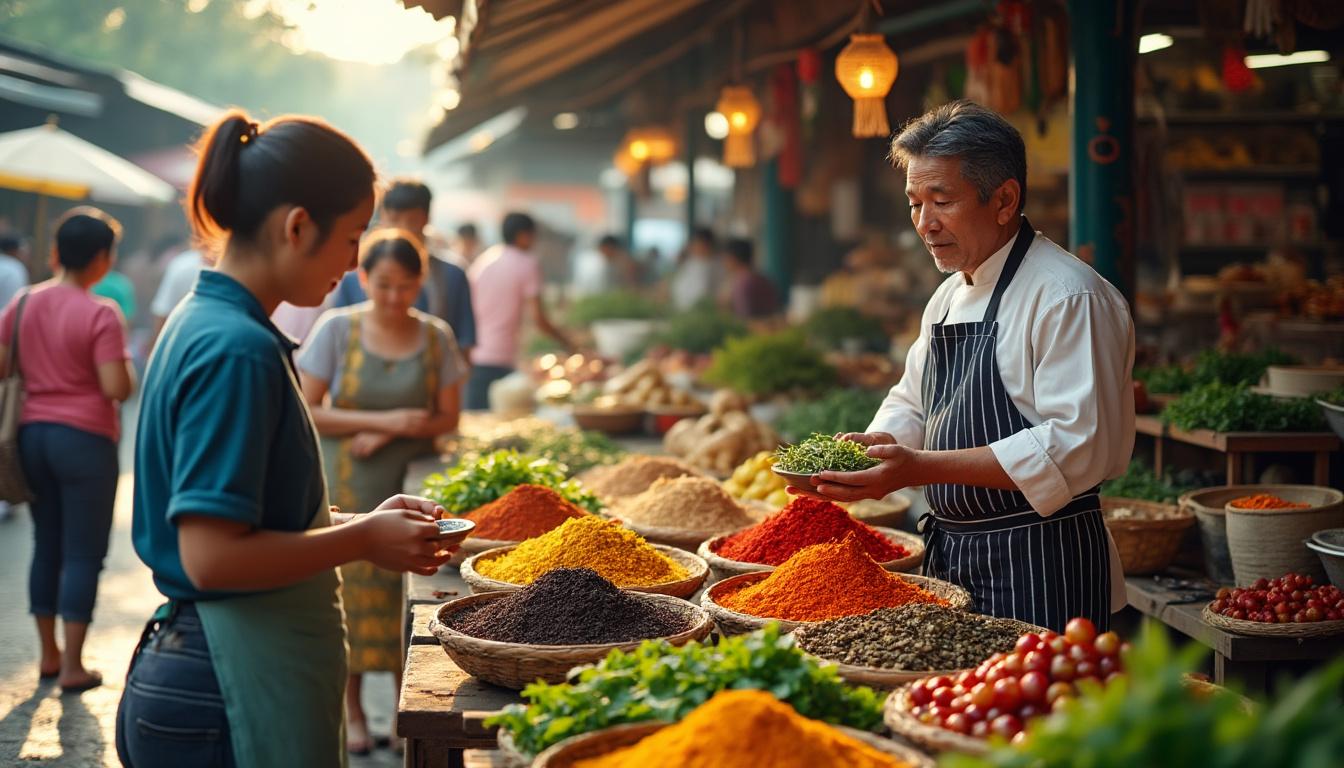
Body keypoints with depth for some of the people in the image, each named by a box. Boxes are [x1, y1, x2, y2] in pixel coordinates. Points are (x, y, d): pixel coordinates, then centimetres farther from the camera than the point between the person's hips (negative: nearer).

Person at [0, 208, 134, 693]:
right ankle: (72, 666, 3)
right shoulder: (101, 314, -14)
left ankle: (49, 655, 23)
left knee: (46, 546, 16)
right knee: (83, 552, 1)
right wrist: (124, 360, 2)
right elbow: (117, 389, -19)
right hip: (84, 439, -6)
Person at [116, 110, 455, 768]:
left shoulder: (201, 322, 9)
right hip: (239, 685, -10)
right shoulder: (239, 349, -21)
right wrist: (365, 540, -14)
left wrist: (360, 521, 8)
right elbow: (212, 556, -24)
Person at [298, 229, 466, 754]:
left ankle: (405, 706, 16)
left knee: (409, 586, 1)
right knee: (351, 586, 2)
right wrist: (381, 419, -16)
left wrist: (389, 435, -12)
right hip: (348, 487, -1)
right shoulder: (337, 329, -4)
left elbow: (448, 417, 3)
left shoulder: (435, 336, 1)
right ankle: (351, 707, 17)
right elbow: (307, 411, -6)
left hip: (412, 484, 1)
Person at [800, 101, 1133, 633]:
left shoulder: (1069, 297, -16)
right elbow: (911, 406, 24)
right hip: (950, 559, 8)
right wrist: (870, 448, 0)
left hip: (1038, 572, -8)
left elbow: (1077, 446, -24)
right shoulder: (949, 297, 14)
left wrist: (924, 467, -27)